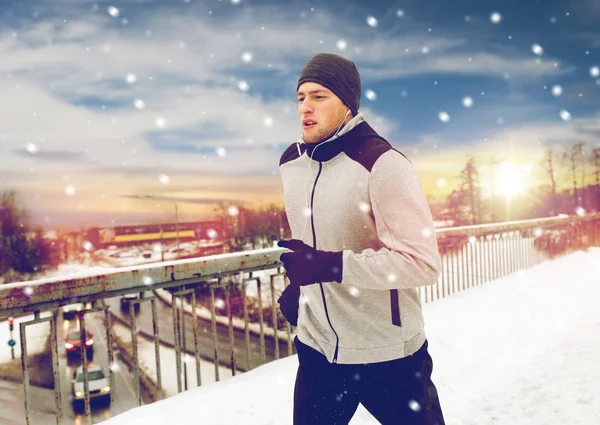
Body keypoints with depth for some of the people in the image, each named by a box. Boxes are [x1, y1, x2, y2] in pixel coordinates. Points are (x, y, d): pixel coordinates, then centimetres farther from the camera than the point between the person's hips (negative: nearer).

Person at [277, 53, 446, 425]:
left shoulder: (383, 164, -21)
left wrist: (330, 266, -31)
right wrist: (299, 283, 8)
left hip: (387, 354, -5)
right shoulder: (290, 162, 1)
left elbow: (424, 263, -24)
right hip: (317, 347, 6)